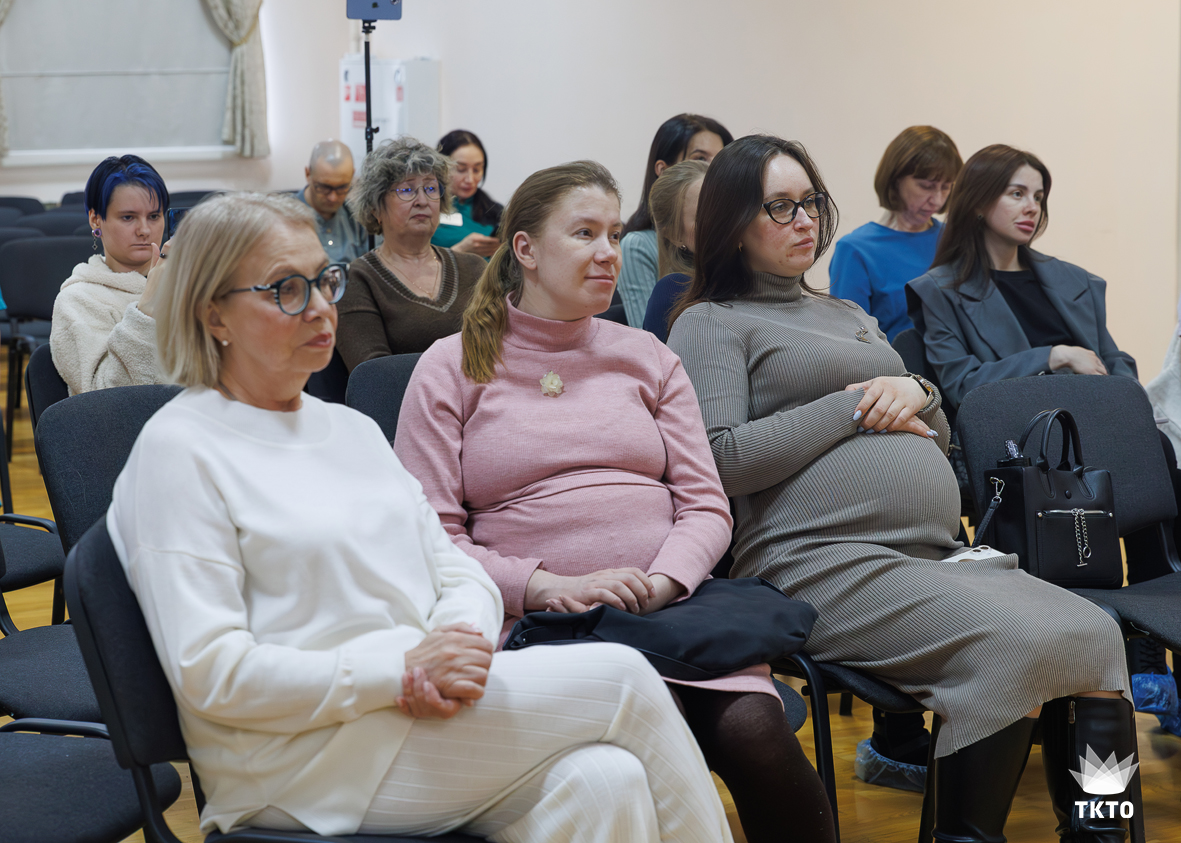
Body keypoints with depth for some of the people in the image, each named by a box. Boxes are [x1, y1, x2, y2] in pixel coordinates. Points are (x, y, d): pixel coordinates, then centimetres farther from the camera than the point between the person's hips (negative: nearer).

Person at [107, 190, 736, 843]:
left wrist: (459, 641, -11)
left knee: (605, 780, -26)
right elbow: (210, 673, -13)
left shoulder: (351, 428, 19)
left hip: (425, 710, 7)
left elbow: (459, 573, 14)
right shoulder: (179, 450, -5)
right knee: (622, 680, -18)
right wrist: (403, 664, -20)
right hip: (302, 768, -6)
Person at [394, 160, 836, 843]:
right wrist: (547, 587, -14)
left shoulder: (647, 358, 20)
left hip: (672, 605, 3)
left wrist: (662, 581, -9)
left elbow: (706, 507, 13)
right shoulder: (453, 368, 9)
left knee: (758, 736, -27)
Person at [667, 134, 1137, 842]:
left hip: (939, 554, 7)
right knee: (1016, 643, -30)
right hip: (824, 563, -7)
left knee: (1096, 636, -18)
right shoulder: (711, 323, 8)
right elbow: (723, 460, -9)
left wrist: (916, 392, 6)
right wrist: (855, 408, -3)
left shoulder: (852, 317, 31)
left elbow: (936, 440, 30)